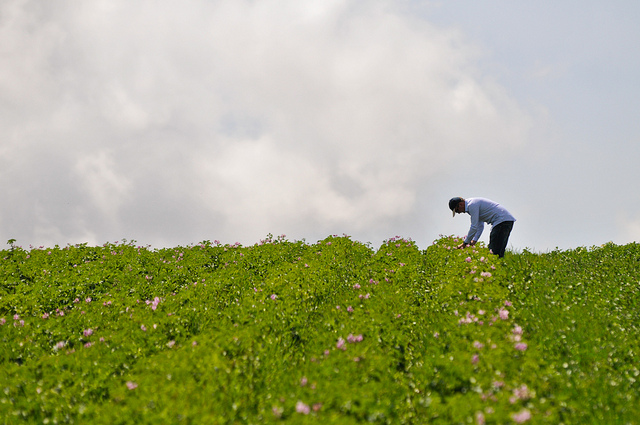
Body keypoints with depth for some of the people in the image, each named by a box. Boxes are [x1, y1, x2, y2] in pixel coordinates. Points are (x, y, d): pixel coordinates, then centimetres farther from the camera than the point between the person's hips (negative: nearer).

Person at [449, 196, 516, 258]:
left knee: (494, 251, -13)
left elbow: (474, 227, -15)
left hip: (502, 220, -11)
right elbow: (480, 226, 24)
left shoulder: (472, 205, -12)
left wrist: (465, 243, -6)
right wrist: (474, 240, 15)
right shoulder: (473, 203, 20)